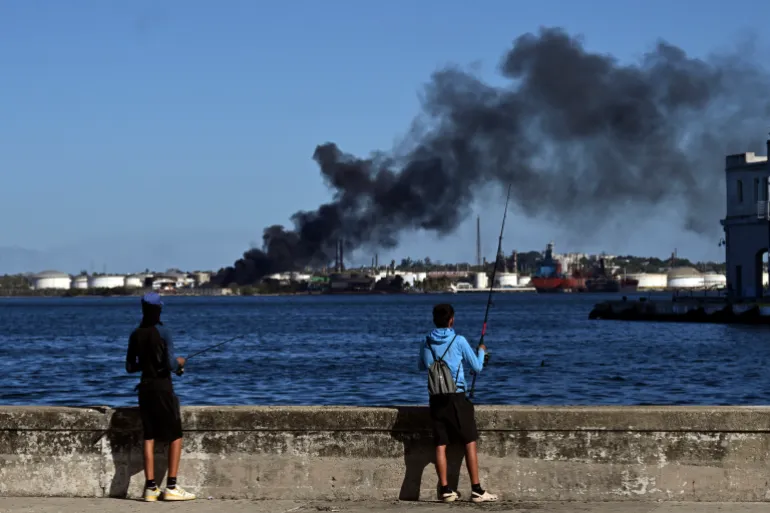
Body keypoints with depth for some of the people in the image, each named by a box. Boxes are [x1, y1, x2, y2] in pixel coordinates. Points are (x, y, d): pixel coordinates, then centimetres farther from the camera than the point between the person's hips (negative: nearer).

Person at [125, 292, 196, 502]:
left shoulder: (135, 335, 4)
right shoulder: (163, 333, -13)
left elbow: (130, 367, 8)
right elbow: (170, 364, -17)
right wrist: (179, 362, 4)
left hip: (145, 388, 5)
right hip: (163, 387, -5)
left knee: (149, 437, 7)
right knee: (175, 436, 4)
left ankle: (151, 487, 3)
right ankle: (171, 487, -2)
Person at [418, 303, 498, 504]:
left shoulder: (426, 343, 6)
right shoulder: (459, 341, -5)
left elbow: (422, 367, 24)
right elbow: (477, 367, 4)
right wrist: (481, 351, 23)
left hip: (436, 398, 4)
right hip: (457, 398, -4)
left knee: (440, 445, 4)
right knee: (470, 443, 1)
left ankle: (445, 490, 1)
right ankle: (476, 490, -3)